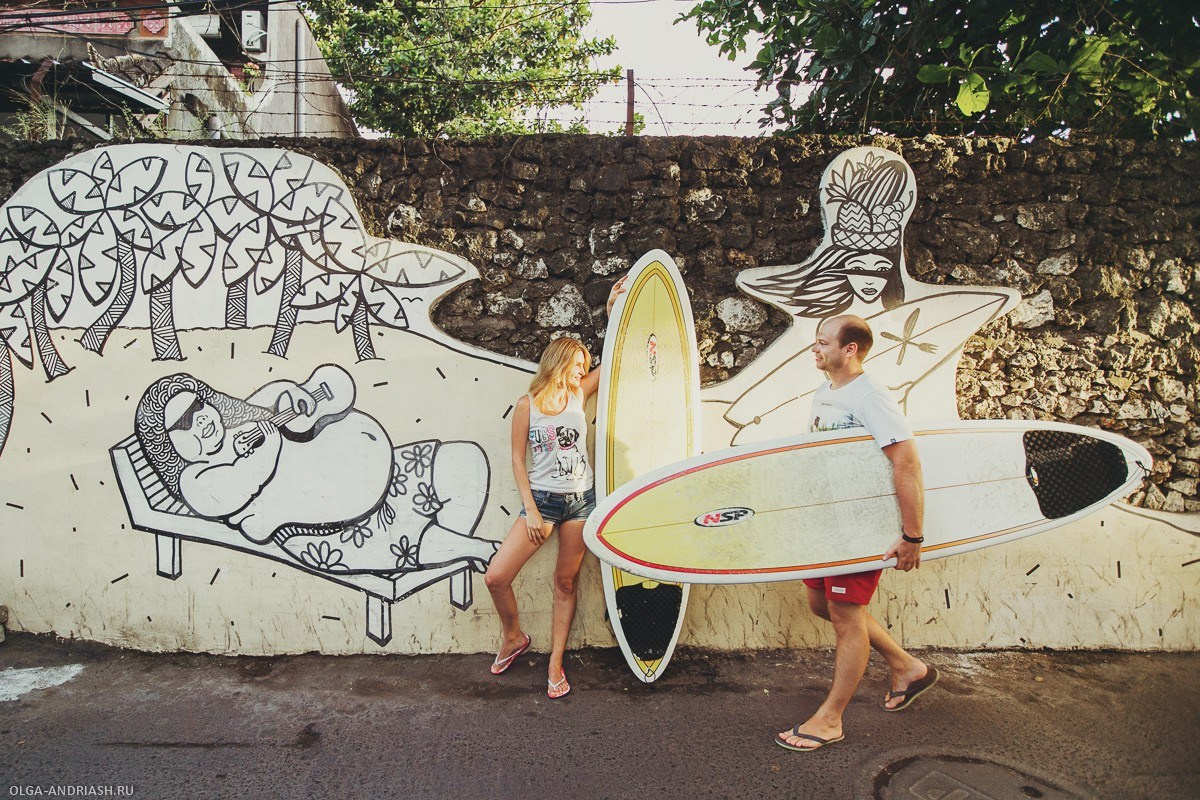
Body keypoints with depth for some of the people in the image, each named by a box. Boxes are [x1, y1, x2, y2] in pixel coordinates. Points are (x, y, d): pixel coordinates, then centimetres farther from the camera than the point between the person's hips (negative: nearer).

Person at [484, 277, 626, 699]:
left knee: (566, 584, 9)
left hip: (581, 500, 3)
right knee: (496, 576, -9)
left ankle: (555, 664, 21)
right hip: (543, 501, -2)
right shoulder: (527, 406, -5)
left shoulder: (578, 395, 4)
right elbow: (518, 460, -3)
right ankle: (514, 637, 20)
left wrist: (613, 309, 0)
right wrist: (530, 510, -8)